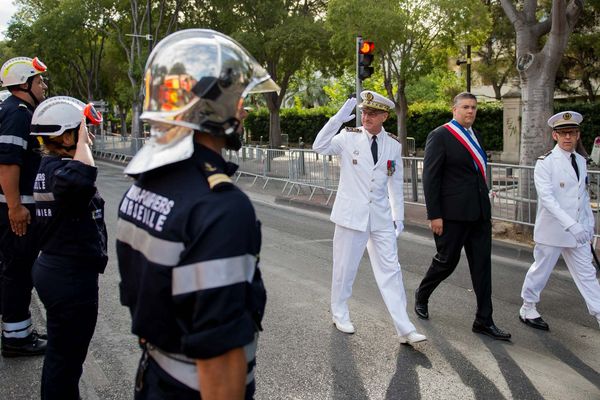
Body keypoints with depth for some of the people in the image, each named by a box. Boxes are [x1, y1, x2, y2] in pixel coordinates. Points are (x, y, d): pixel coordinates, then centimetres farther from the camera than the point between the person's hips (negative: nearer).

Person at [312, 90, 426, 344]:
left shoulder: (393, 145, 4)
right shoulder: (348, 137, -5)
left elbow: (396, 183, 11)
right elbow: (319, 147, -21)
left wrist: (398, 216, 11)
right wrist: (338, 119, -28)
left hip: (381, 218, 3)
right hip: (351, 215, -2)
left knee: (390, 270, 2)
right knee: (345, 268, 9)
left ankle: (404, 328, 5)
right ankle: (339, 314, 30)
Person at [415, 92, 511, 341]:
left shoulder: (475, 136, 15)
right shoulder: (440, 136, -8)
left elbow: (477, 172, 16)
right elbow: (430, 178, -11)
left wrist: (485, 208, 13)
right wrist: (434, 215, -15)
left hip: (479, 212, 7)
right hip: (453, 213, -7)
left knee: (482, 264, 6)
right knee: (447, 261, 5)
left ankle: (484, 320, 13)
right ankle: (421, 296, 33)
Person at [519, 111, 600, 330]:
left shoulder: (581, 161, 8)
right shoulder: (545, 163, -13)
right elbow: (547, 198, -23)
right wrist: (571, 225, -30)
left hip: (577, 231, 6)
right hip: (552, 230, -6)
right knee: (540, 270, 9)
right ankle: (527, 310, 26)